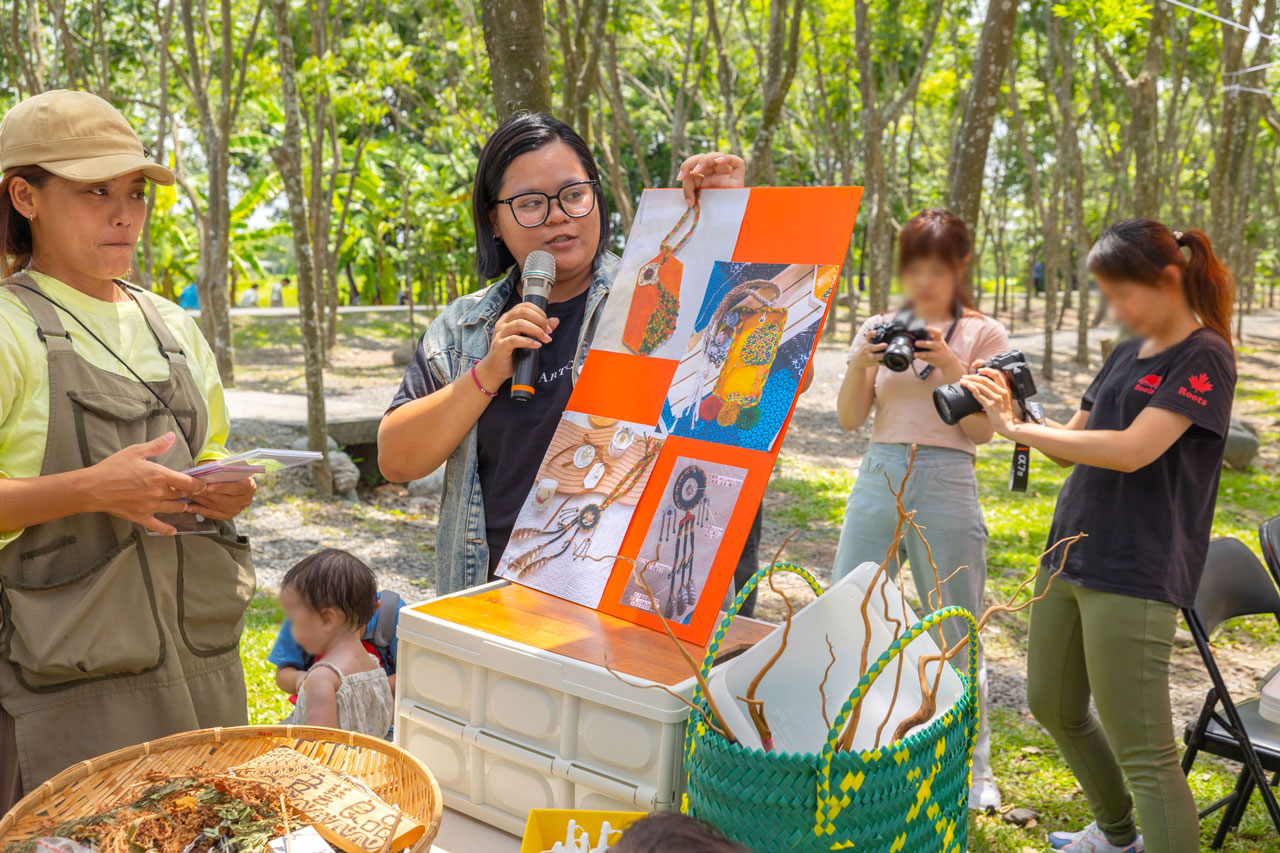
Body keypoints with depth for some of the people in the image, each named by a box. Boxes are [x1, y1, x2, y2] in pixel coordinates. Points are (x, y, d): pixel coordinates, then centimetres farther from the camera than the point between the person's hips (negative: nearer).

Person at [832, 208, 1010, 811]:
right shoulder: (878, 328, 9)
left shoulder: (982, 334, 3)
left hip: (946, 483, -3)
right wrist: (861, 364, -12)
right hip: (878, 475, 3)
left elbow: (982, 431, -4)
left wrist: (952, 369, -17)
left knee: (958, 635, 5)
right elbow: (849, 419, 4)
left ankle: (974, 769, 22)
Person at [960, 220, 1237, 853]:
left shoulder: (1204, 357, -9)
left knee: (1143, 753, -7)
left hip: (1135, 575, -9)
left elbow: (1132, 450, -21)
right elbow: (1072, 445, 16)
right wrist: (1012, 415, -3)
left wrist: (1016, 429, -16)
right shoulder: (1129, 352, 15)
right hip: (1069, 554, 9)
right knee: (1053, 706, 21)